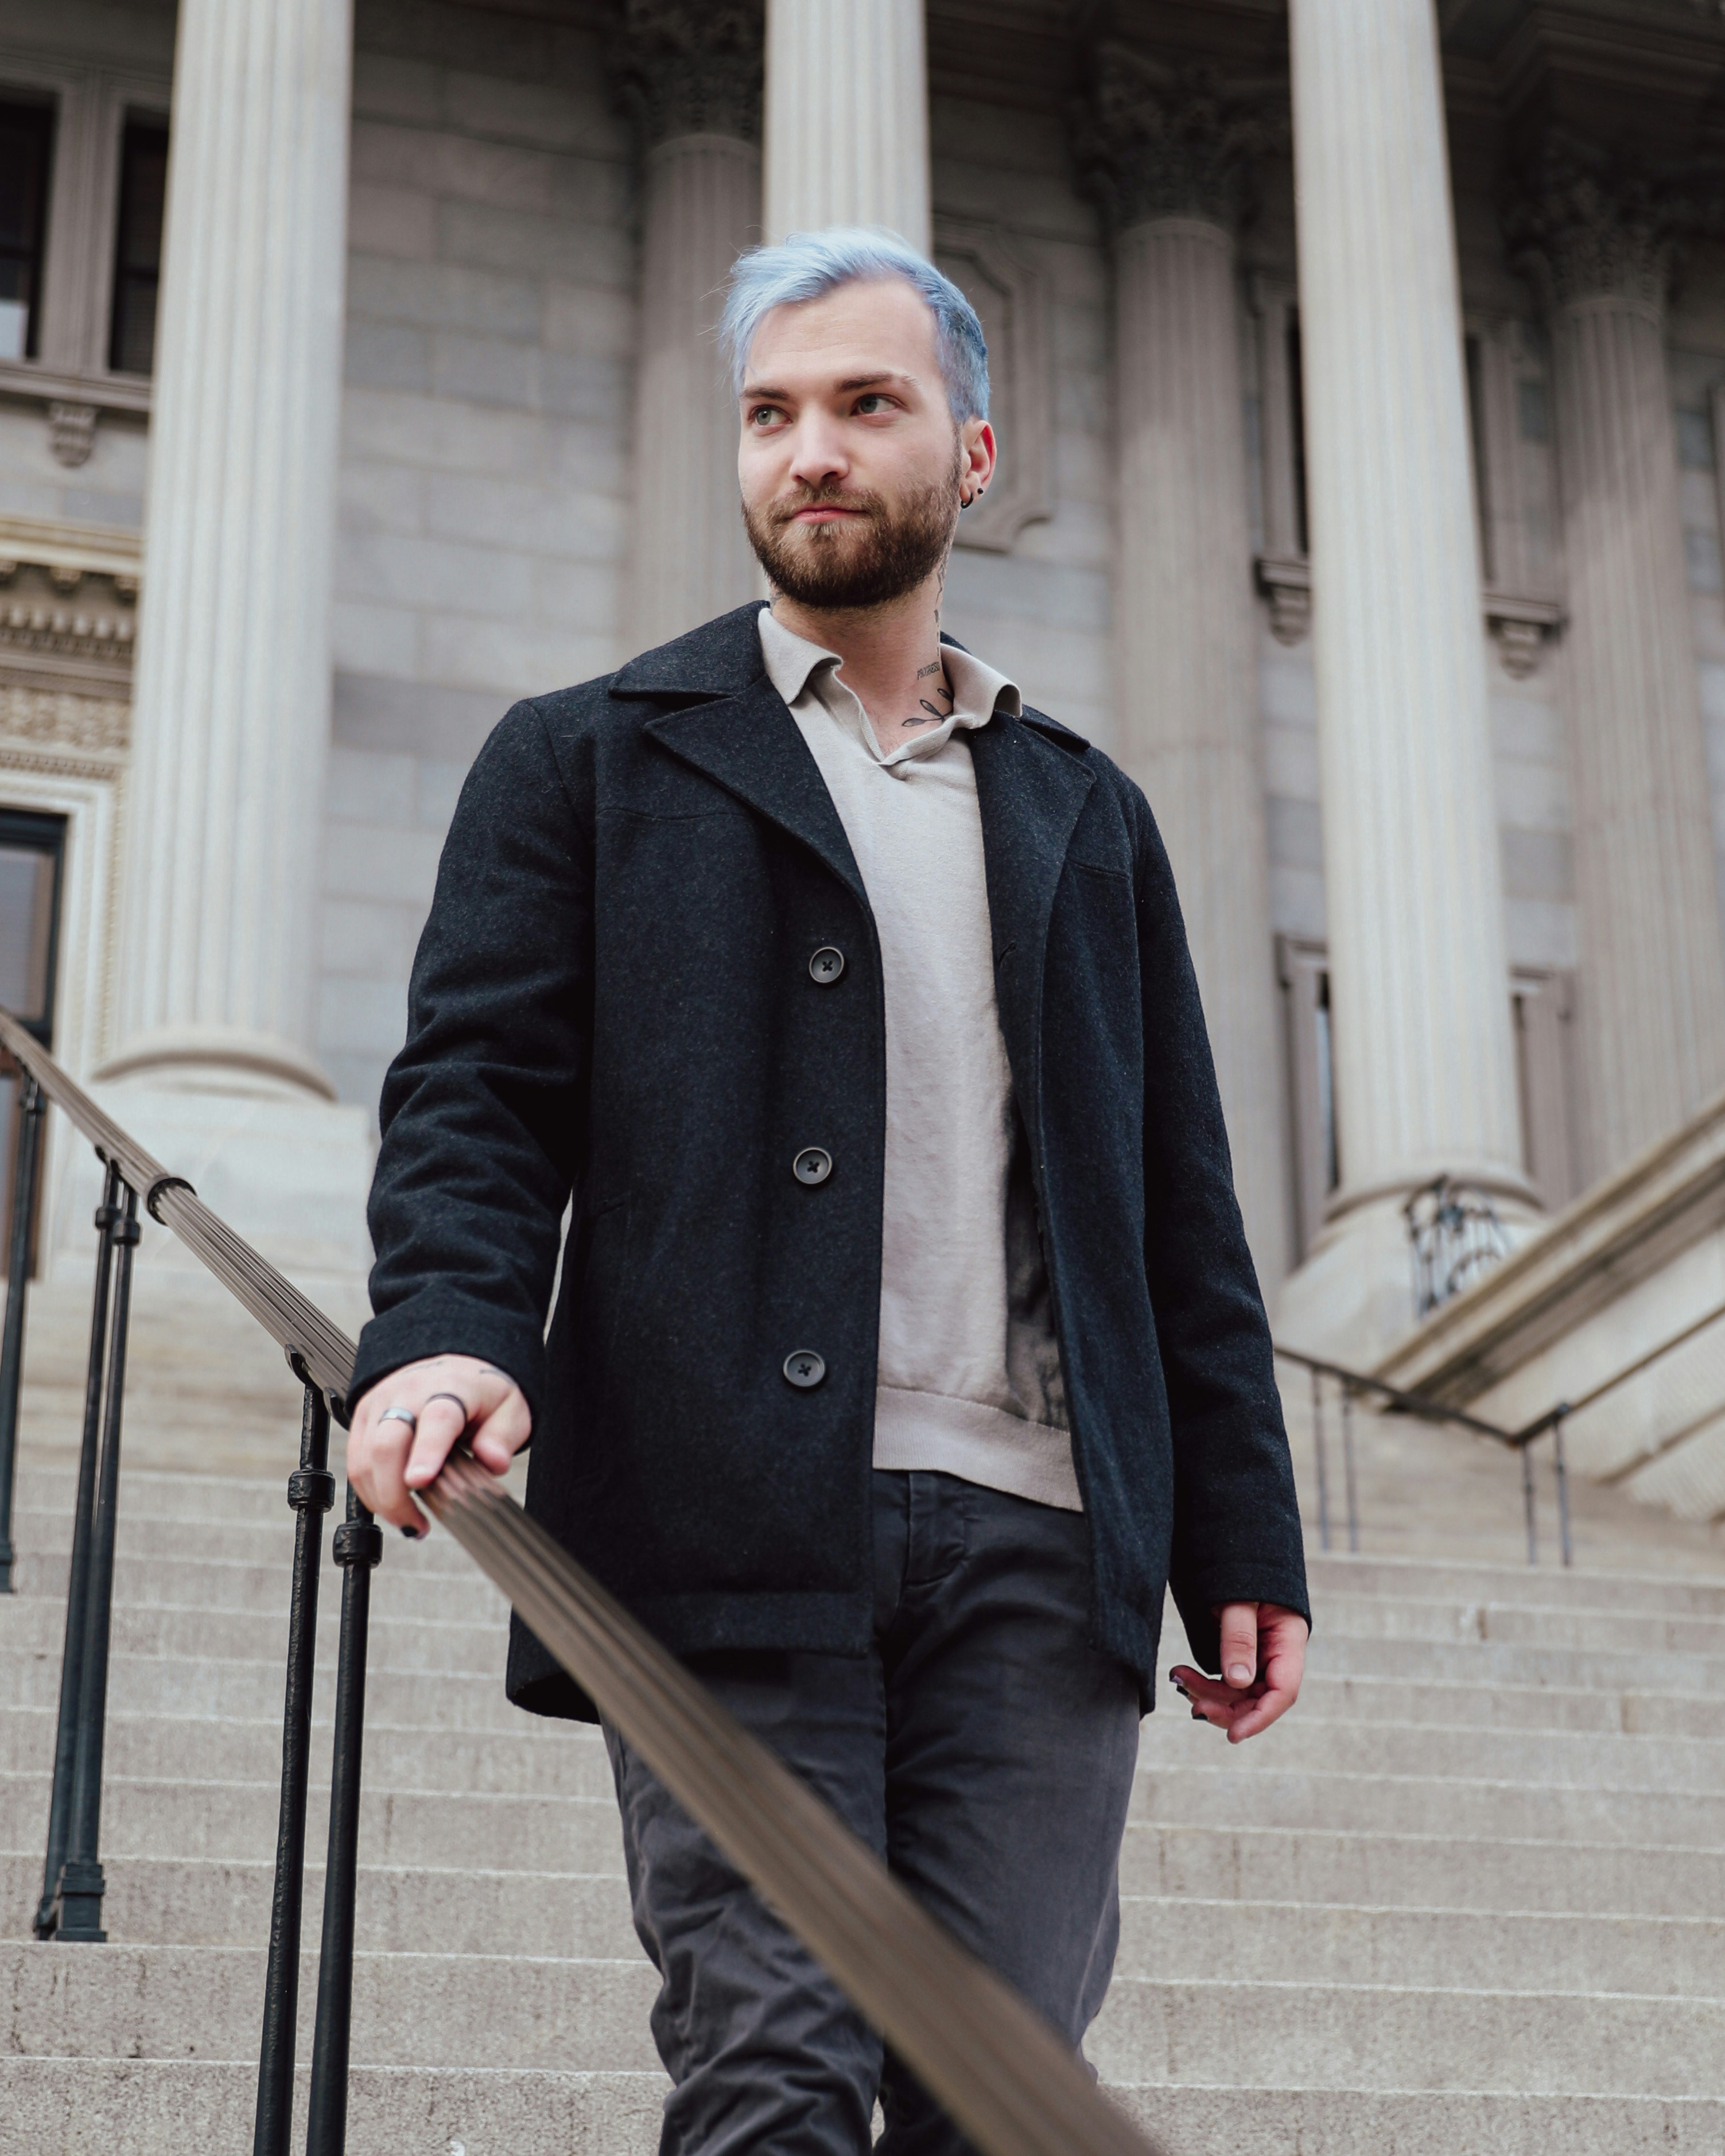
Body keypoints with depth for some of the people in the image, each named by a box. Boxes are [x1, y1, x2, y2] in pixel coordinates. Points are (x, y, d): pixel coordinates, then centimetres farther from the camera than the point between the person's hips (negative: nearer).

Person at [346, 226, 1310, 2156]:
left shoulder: (1087, 818, 23)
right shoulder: (588, 761, 14)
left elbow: (1181, 1211, 19)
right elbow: (477, 1083, 2)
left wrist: (1240, 1543, 12)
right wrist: (447, 1325, -19)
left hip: (1036, 1543, 3)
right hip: (732, 1537, -3)